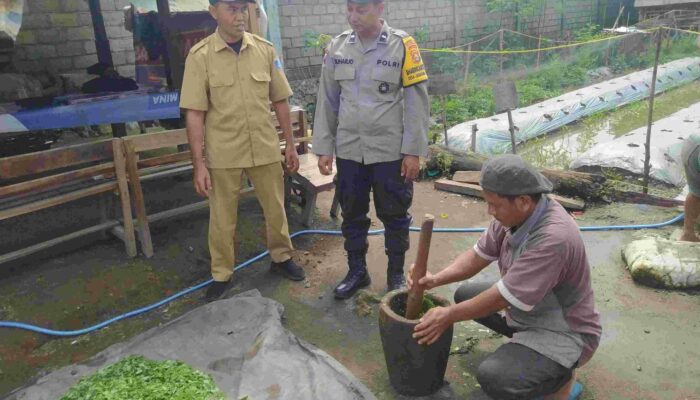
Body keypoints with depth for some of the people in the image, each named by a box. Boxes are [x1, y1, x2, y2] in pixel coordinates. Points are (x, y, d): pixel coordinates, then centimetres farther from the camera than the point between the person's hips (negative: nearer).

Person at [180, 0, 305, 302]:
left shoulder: (265, 49, 0)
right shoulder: (200, 56, -8)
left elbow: (280, 101, 6)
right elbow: (195, 114, -9)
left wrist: (290, 145, 7)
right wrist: (199, 164, -11)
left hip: (265, 148, 2)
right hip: (222, 153, -2)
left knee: (275, 209, 16)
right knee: (222, 219, 10)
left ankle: (281, 258, 38)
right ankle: (221, 276, 28)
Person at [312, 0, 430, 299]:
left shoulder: (402, 46, -6)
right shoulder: (337, 47, 3)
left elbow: (416, 101, -6)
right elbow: (327, 100, 6)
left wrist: (412, 151, -9)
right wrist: (323, 148, 4)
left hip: (390, 150, -3)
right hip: (349, 150, 3)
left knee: (394, 216, 9)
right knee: (352, 214, 14)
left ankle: (396, 273, 29)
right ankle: (357, 271, 32)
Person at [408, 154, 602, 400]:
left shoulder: (553, 237, -36)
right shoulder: (518, 213, -10)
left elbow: (504, 297, -29)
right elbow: (478, 255, 0)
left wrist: (449, 316, -18)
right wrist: (436, 279, -14)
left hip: (565, 331, -8)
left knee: (492, 377, -27)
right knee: (465, 294, 11)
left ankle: (562, 379, 3)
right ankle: (527, 345, 16)